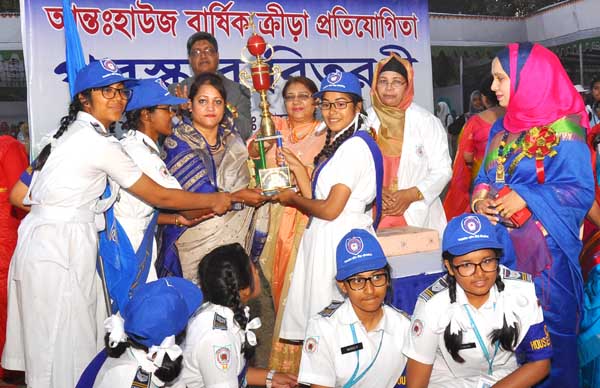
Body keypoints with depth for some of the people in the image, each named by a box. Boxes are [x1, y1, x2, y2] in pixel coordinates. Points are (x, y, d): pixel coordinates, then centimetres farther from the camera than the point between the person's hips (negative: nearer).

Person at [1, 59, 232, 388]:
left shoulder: (71, 132, 12)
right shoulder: (99, 142, -15)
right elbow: (159, 196, -10)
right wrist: (214, 200, 2)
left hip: (42, 237, 9)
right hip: (59, 249, -9)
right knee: (63, 343, 1)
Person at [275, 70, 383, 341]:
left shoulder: (356, 146, -14)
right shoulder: (336, 144, 15)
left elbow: (330, 209, -18)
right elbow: (317, 201, 10)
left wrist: (292, 199, -3)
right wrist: (297, 168, 9)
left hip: (342, 240, -9)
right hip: (323, 238, 9)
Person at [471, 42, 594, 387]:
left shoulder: (562, 129, -11)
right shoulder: (501, 128, 10)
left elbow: (581, 190, -15)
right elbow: (485, 177, 14)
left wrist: (525, 198, -23)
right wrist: (481, 198, -8)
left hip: (544, 248, -6)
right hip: (500, 244, 6)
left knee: (545, 325, 5)